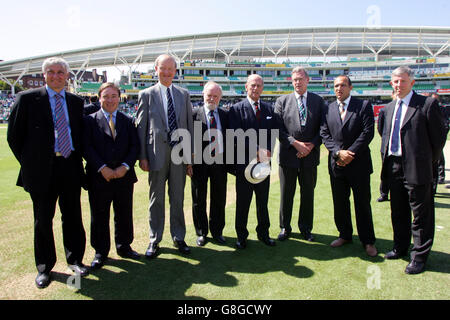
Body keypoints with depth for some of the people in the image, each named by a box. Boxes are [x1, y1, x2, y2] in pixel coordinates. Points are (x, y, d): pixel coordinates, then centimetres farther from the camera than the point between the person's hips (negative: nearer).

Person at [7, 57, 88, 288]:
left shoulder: (76, 102, 10)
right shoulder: (27, 98, 0)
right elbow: (14, 135, 2)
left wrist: (77, 158, 6)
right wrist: (29, 163, 0)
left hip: (71, 167, 3)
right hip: (42, 170, -2)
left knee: (73, 217, 10)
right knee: (43, 220, 8)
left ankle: (74, 259, 28)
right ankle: (44, 267, 25)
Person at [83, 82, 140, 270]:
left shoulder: (128, 121, 9)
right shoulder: (90, 120, 2)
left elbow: (134, 146, 4)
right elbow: (87, 148, -6)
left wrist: (125, 166, -11)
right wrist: (102, 168, -15)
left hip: (124, 176, 2)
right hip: (99, 177, -2)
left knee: (124, 214, 12)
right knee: (99, 217, 8)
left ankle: (124, 247, 30)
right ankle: (101, 252, 23)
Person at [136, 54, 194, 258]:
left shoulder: (184, 94, 10)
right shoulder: (146, 94, 3)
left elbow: (190, 125, 9)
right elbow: (141, 127, 1)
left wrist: (190, 156, 5)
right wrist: (142, 156, -6)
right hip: (157, 153, -2)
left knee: (177, 198, 11)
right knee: (156, 199, 8)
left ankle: (178, 238, 25)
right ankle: (154, 240, 22)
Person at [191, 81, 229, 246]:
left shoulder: (226, 115, 7)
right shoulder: (194, 114, -2)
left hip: (219, 163, 2)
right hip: (200, 163, -2)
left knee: (219, 200, 11)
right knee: (199, 200, 9)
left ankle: (217, 231, 29)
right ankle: (201, 233, 26)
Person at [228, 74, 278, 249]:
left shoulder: (269, 109, 12)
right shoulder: (236, 109, -2)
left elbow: (273, 133, 10)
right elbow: (237, 135, -11)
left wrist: (268, 151, -8)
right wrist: (257, 150, -18)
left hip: (264, 162, 4)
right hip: (244, 162, -3)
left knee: (263, 200, 13)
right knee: (243, 201, 6)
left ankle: (263, 233, 28)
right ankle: (241, 236, 20)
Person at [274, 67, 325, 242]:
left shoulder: (318, 101, 6)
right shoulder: (282, 101, 3)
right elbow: (278, 129, -4)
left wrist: (312, 145, -10)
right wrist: (295, 143, -14)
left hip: (310, 155, 1)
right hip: (288, 155, -1)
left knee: (308, 194, 11)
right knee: (286, 194, 8)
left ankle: (306, 228, 27)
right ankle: (285, 227, 23)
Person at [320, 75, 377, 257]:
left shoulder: (364, 106, 0)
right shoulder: (328, 109, 9)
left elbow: (368, 132, -8)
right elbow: (324, 134, 2)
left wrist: (350, 154, -14)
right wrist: (338, 152, -13)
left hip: (359, 163, -3)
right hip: (336, 164, 3)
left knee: (363, 204, 5)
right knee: (340, 203, 11)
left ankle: (368, 241, 19)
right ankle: (345, 235, 29)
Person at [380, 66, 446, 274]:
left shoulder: (427, 104, -8)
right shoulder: (390, 107, 13)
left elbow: (439, 136, -6)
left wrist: (428, 161, -1)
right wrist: (386, 158, 12)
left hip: (416, 168, -6)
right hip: (393, 167, 7)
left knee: (421, 215, 4)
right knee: (398, 212, 18)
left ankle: (419, 257, 18)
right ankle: (400, 248, 35)